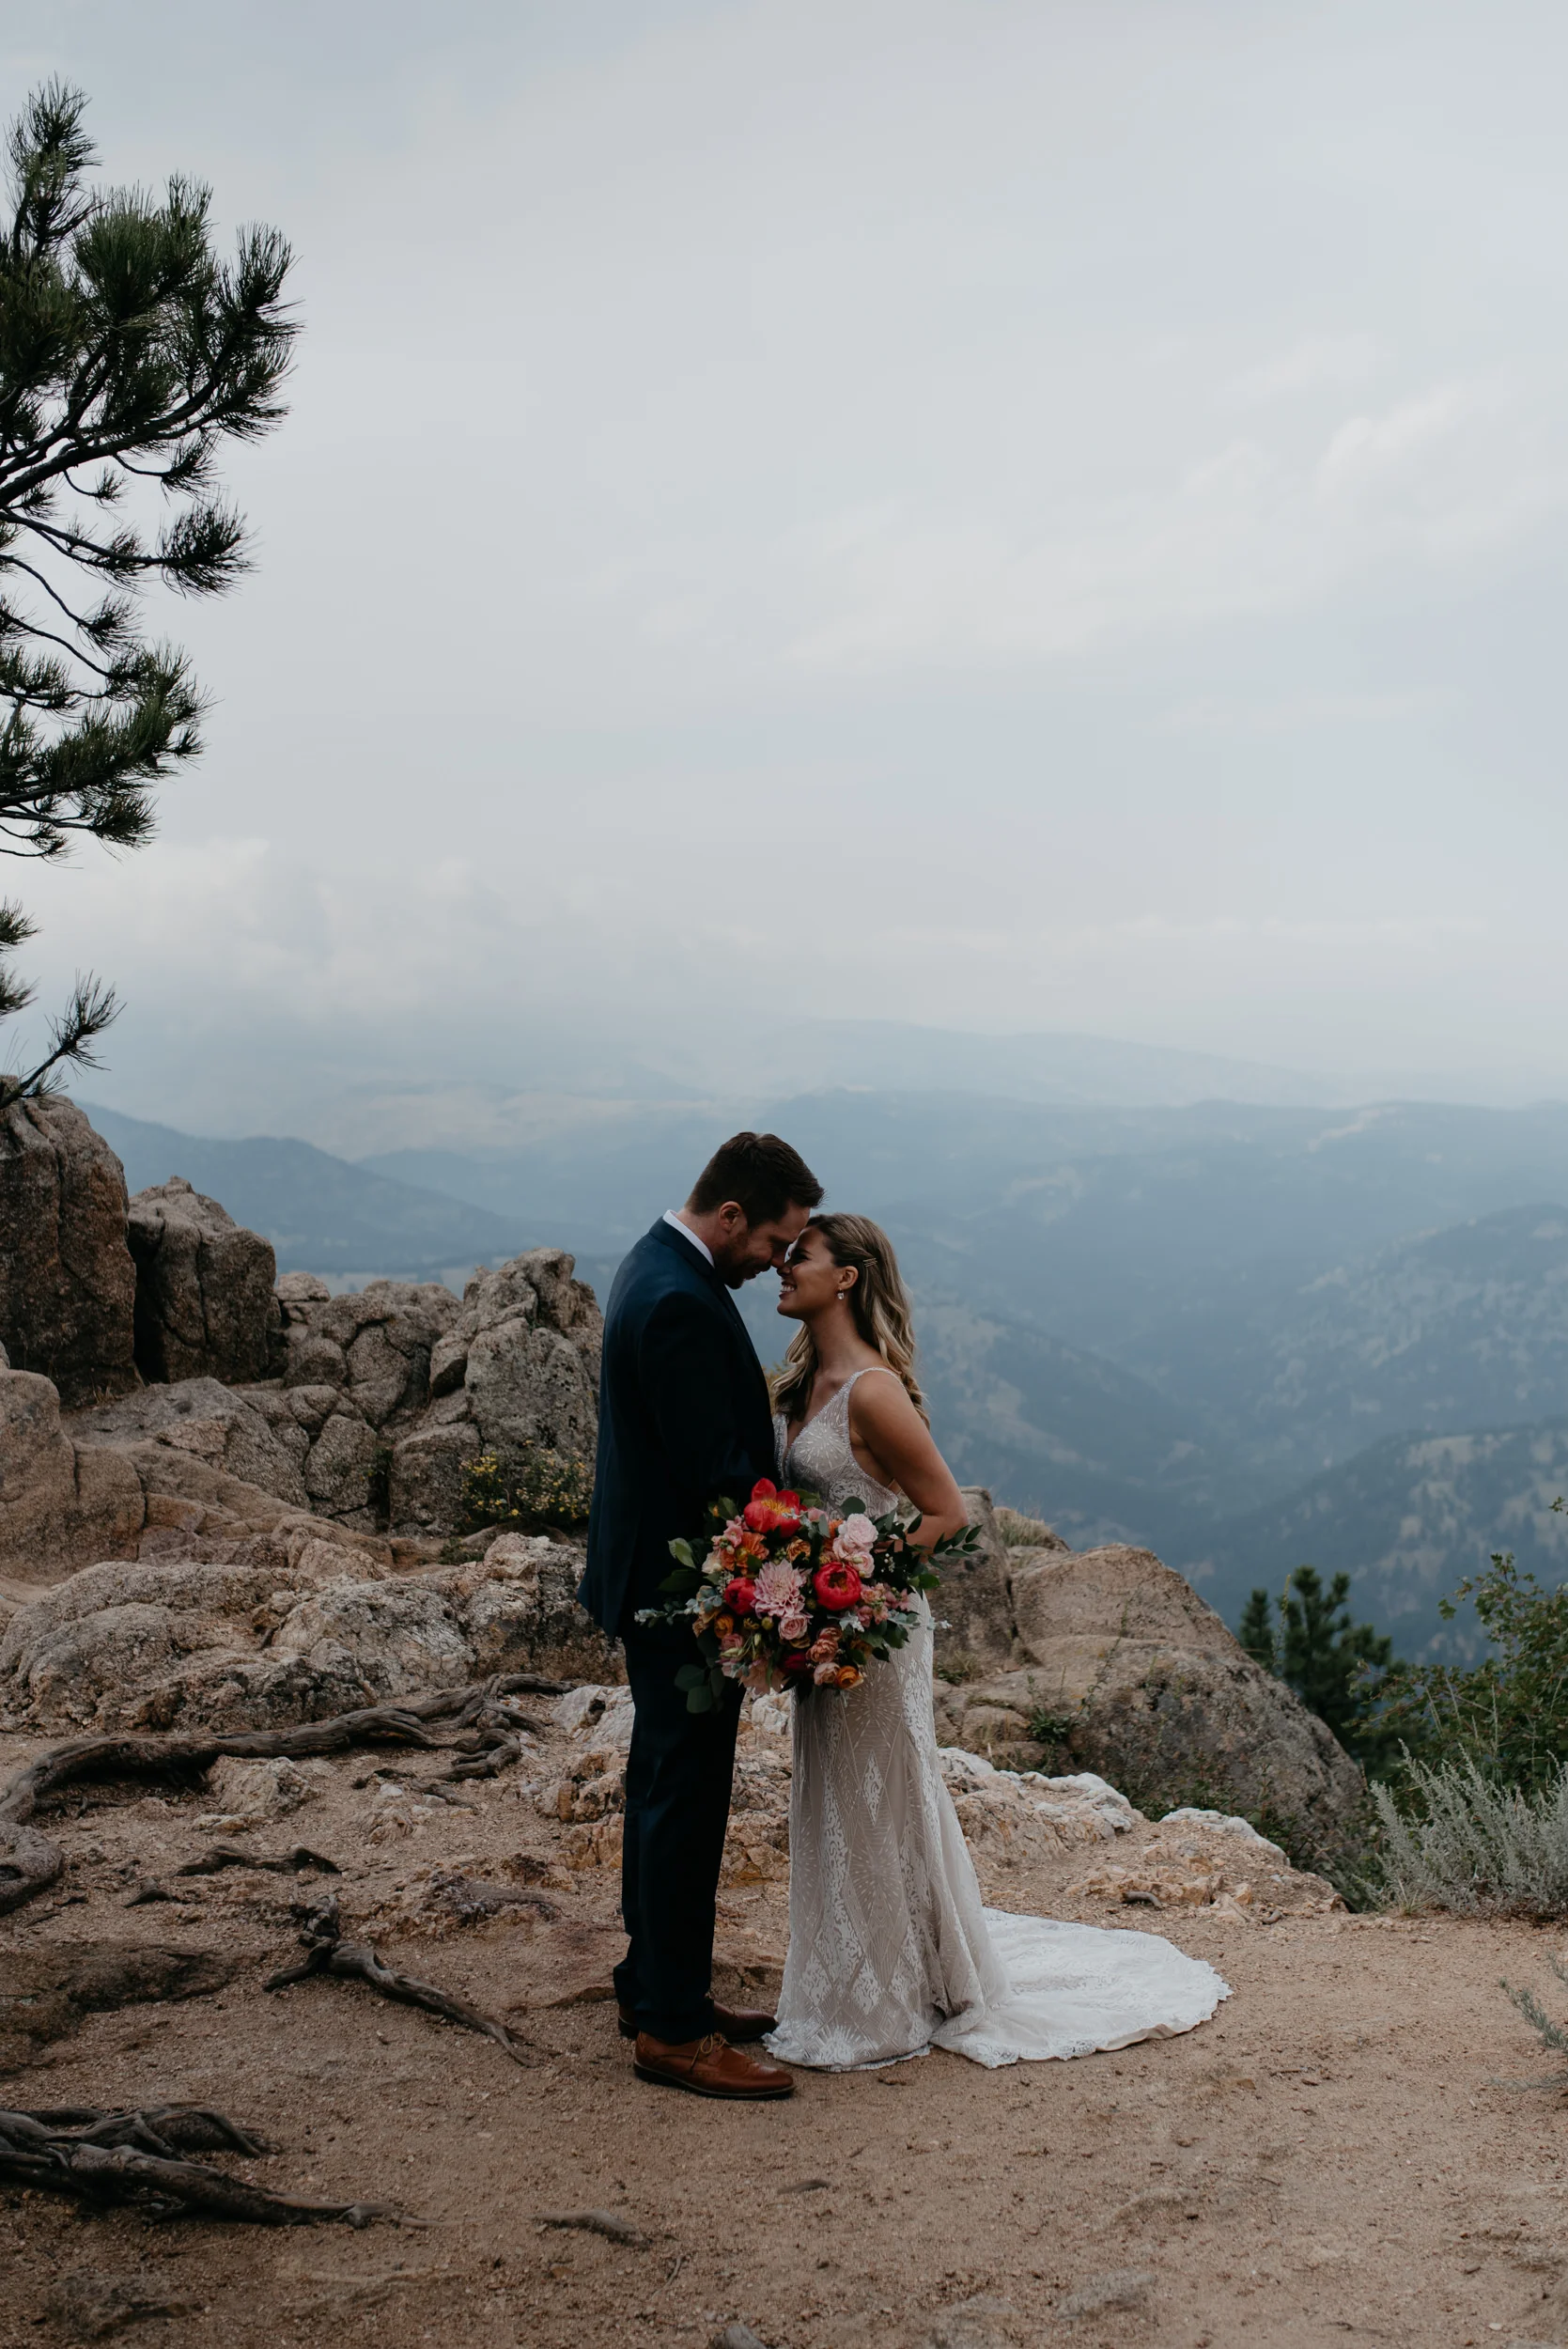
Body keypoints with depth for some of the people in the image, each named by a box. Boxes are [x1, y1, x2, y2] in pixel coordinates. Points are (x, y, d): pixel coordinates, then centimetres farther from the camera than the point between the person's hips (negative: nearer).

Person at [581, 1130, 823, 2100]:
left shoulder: (660, 1267, 9)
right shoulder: (681, 1303, -25)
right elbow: (716, 1473, -25)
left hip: (654, 1577, 11)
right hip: (685, 1587, -11)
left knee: (666, 1790, 19)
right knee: (686, 1798, -2)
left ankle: (656, 1984, 31)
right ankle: (673, 2029, 9)